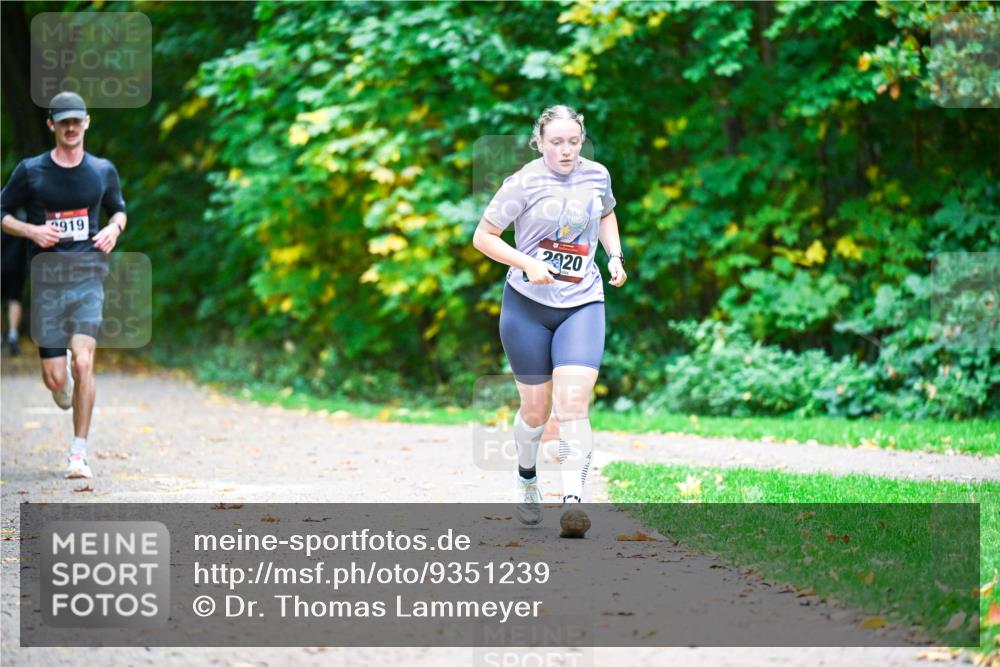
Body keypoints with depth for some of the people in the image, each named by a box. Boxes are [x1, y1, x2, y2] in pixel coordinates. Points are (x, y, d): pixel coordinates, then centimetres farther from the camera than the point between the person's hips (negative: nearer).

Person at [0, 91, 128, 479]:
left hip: (88, 276, 0)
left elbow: (118, 210, 24)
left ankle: (79, 454, -8)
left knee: (83, 363, -18)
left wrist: (114, 229, 2)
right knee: (55, 379, -3)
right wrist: (32, 230, -9)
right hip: (47, 279, 0)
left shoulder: (103, 171, 9)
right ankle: (63, 380, 38)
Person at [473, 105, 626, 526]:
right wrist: (527, 263, -19)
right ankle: (526, 477, 36)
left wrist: (615, 256, 8)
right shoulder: (524, 183, -10)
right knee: (535, 409, 7)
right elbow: (483, 237, -6)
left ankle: (573, 500, -21)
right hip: (527, 305, -2)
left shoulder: (597, 175, 2)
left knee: (572, 404, -17)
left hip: (583, 305, 2)